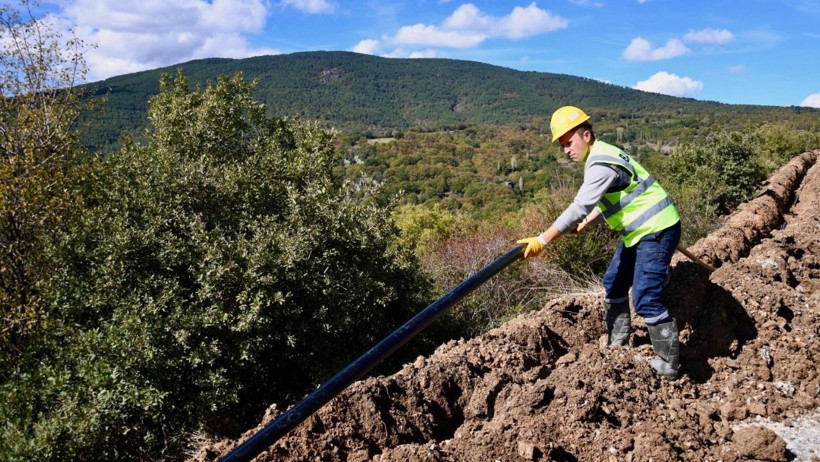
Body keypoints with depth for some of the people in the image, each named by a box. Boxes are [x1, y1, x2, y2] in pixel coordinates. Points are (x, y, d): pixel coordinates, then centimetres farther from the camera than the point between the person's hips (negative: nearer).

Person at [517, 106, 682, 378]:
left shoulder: (601, 164, -23)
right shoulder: (599, 156, 9)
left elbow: (579, 207, -31)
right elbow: (606, 201, 21)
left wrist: (542, 240, -31)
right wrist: (585, 224, 18)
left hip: (657, 230, -11)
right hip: (639, 231, 11)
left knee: (645, 299, -11)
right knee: (613, 284, 17)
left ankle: (669, 364, 2)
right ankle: (617, 343, 29)